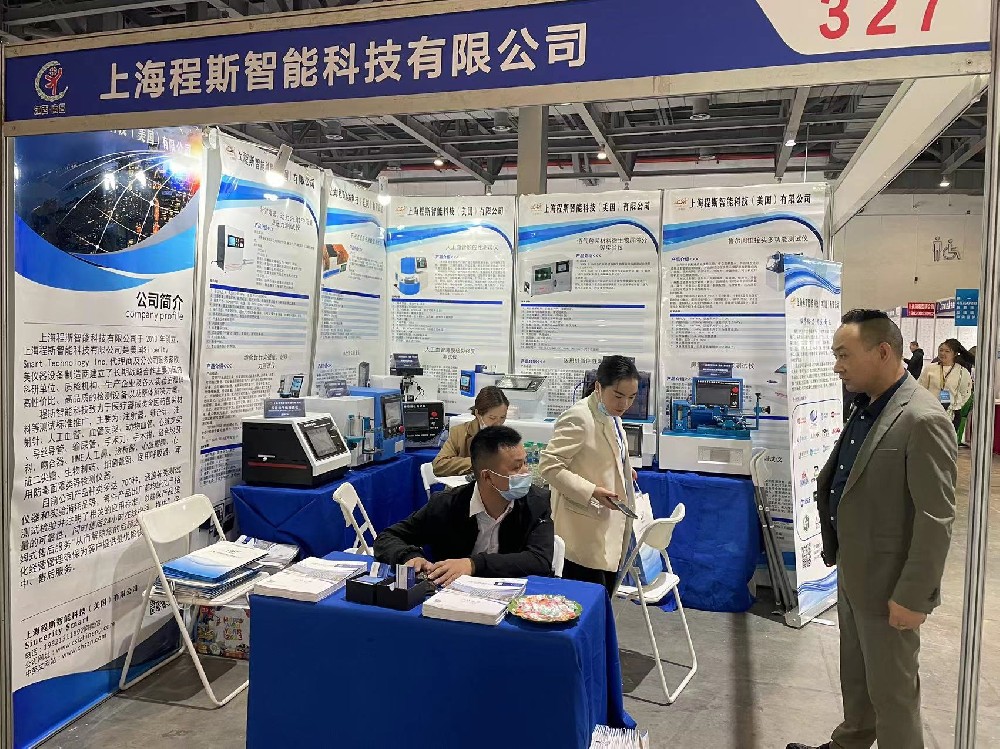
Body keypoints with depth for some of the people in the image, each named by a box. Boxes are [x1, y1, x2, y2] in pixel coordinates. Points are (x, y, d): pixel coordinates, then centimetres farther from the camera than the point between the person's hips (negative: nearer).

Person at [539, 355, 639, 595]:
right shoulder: (578, 418, -20)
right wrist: (591, 492, -26)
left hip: (610, 528, 9)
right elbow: (549, 465, -22)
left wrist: (621, 472, 12)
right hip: (586, 535, -9)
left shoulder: (611, 415, 10)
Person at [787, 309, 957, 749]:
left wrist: (912, 596, -20)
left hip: (888, 584, -8)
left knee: (891, 688, 9)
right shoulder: (865, 408, 6)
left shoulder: (923, 419, -23)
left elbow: (936, 518, -23)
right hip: (852, 573, 9)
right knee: (854, 675, 24)